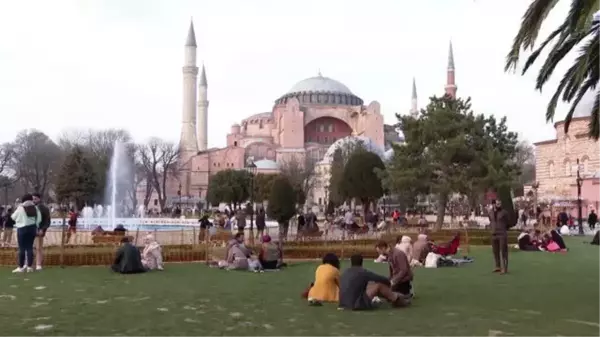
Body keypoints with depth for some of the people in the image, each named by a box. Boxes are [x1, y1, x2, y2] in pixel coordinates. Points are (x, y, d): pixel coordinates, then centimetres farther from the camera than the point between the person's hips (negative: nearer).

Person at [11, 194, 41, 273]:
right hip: (32, 228, 4)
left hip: (22, 228, -4)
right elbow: (39, 219, 4)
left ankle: (21, 267, 2)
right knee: (30, 247, 7)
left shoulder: (20, 208, -10)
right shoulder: (35, 208, 2)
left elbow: (14, 217, 2)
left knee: (22, 248, 0)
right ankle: (29, 266, 7)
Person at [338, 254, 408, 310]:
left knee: (371, 284, 19)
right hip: (356, 304, -7)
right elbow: (383, 280, -2)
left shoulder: (345, 273, 11)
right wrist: (389, 284, 22)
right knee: (379, 285, -1)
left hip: (344, 304, 8)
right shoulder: (362, 272, -8)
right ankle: (397, 300, 17)